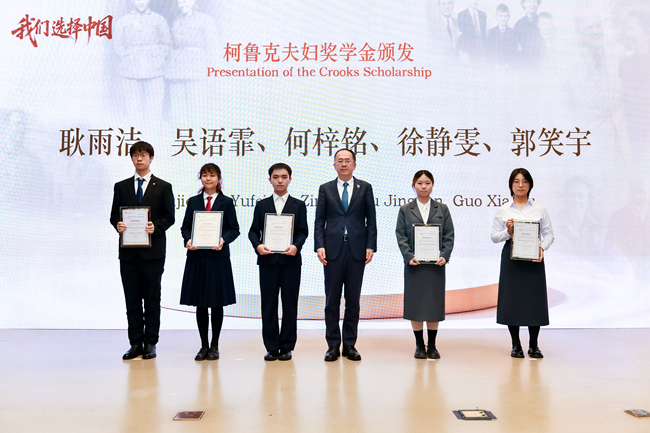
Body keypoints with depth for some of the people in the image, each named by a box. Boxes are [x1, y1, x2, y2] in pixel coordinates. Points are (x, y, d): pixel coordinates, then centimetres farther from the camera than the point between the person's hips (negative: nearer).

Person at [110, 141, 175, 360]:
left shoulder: (163, 187, 3)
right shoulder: (121, 186, 11)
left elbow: (169, 217, 0)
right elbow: (114, 215, 9)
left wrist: (156, 226, -19)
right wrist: (117, 225, -13)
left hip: (152, 251, -2)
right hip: (128, 251, 3)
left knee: (152, 299, 4)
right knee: (132, 299, 7)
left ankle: (150, 343, 13)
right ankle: (136, 343, 16)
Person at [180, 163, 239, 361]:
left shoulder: (226, 202, 5)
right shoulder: (193, 202, 10)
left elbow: (234, 229, 0)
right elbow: (185, 227, 8)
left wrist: (224, 240, -19)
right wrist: (188, 240, -13)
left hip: (218, 257, -2)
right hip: (197, 257, 2)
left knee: (217, 303, 4)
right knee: (200, 304, 5)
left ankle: (214, 345, 17)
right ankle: (204, 345, 17)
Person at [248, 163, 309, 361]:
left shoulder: (298, 205, 10)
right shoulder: (262, 205, 12)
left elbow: (303, 231, 2)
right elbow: (253, 231, 7)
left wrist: (296, 246, -18)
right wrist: (257, 245, -13)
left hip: (290, 261, -1)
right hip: (268, 260, 1)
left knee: (289, 304, 3)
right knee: (268, 304, 3)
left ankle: (286, 346, 12)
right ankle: (271, 347, 12)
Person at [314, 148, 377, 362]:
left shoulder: (365, 188, 8)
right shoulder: (325, 189, 9)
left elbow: (371, 220, 5)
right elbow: (319, 221, 5)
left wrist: (370, 246, -4)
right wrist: (319, 246, -6)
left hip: (357, 250, 0)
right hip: (333, 250, 0)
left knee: (353, 299, 6)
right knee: (332, 299, 4)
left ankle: (350, 344, 15)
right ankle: (333, 345, 13)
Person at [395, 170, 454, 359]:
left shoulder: (442, 209, 9)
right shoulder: (405, 210, 6)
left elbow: (449, 236, 4)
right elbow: (401, 236, -1)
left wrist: (445, 255, -11)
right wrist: (409, 256, -14)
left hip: (436, 265, 1)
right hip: (414, 264, -1)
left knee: (434, 304, 5)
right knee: (415, 303, 2)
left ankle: (432, 346, 16)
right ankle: (419, 345, 14)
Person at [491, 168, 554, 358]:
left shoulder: (540, 209, 7)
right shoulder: (503, 210, 5)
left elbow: (549, 234, 5)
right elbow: (494, 237, 5)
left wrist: (542, 248, -13)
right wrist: (507, 231, -14)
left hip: (533, 259, 0)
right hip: (511, 259, 0)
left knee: (534, 299, 1)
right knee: (511, 299, 2)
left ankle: (533, 345, 15)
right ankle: (516, 345, 15)